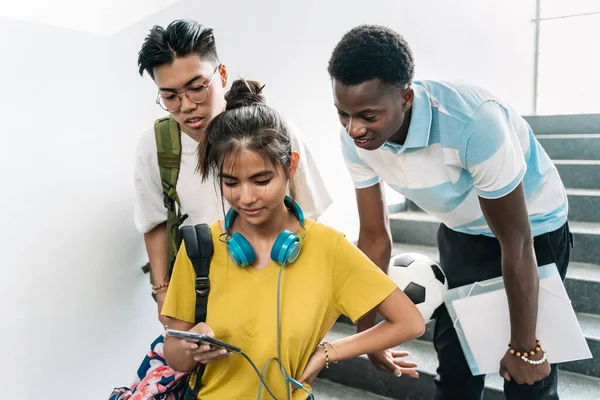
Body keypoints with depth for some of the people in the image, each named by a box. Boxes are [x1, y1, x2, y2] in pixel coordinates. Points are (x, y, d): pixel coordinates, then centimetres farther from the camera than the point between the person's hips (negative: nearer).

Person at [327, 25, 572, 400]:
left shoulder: (473, 121, -38)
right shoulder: (356, 139, -21)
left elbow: (516, 244, -27)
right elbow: (375, 237, -9)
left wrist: (525, 347, -16)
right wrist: (366, 327, -2)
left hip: (535, 229, -4)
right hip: (461, 231, 5)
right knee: (454, 362, 11)